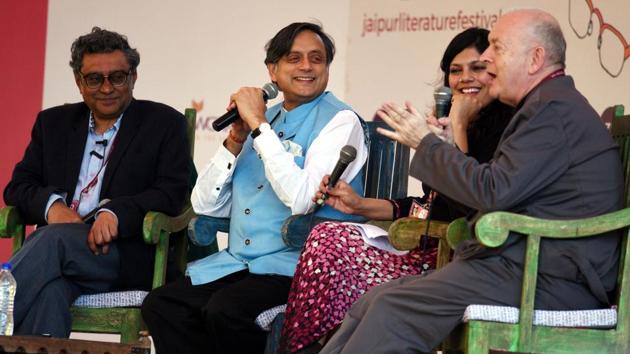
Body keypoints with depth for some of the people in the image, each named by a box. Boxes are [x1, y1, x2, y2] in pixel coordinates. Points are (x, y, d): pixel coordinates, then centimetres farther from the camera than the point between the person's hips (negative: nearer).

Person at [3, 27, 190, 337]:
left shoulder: (164, 123, 12)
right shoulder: (53, 123, 23)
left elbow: (172, 193, -1)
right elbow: (17, 187, 17)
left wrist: (116, 212, -20)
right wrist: (51, 204, -8)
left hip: (128, 256, -2)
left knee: (54, 239, -35)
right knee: (48, 291, -37)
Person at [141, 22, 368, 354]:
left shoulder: (340, 121, -4)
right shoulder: (262, 120, 16)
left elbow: (301, 199, -21)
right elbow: (206, 206, 14)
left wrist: (258, 125, -15)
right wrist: (235, 140, 0)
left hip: (297, 265, -6)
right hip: (237, 262, 6)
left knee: (225, 309, -32)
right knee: (160, 305, -17)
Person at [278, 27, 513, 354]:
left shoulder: (506, 132, -10)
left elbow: (466, 205, -20)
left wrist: (458, 126, -13)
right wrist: (360, 205, 14)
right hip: (434, 251, 9)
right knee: (327, 237, -10)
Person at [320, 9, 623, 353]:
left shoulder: (557, 109, -11)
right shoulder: (550, 106, 22)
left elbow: (493, 191, -18)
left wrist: (426, 142, -5)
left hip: (548, 283, -10)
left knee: (392, 309, -20)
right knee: (370, 304, -1)